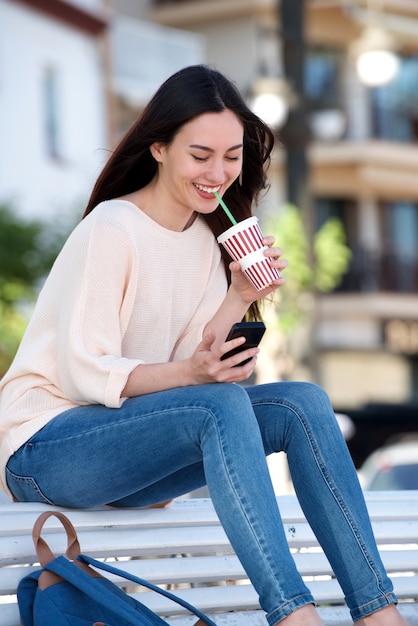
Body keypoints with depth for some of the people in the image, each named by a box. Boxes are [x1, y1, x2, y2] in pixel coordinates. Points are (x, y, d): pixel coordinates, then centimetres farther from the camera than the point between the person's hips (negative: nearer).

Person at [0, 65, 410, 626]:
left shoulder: (209, 239, 10)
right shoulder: (111, 231, -14)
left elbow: (199, 364, 3)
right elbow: (85, 374, -18)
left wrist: (239, 299, -12)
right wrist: (191, 373, -30)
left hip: (126, 451, 7)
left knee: (303, 403, -13)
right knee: (222, 406, -32)